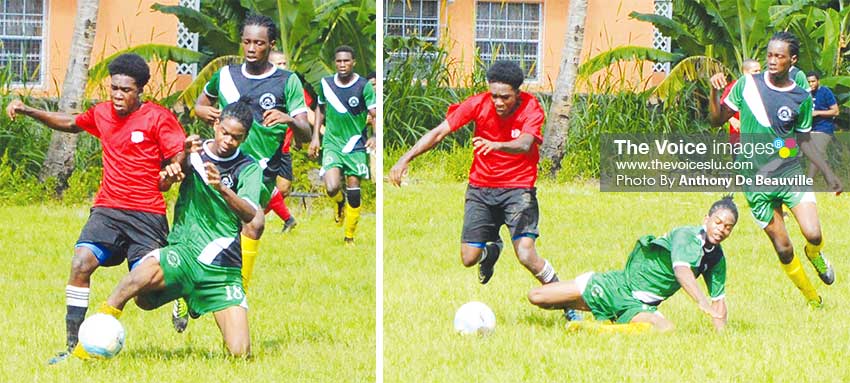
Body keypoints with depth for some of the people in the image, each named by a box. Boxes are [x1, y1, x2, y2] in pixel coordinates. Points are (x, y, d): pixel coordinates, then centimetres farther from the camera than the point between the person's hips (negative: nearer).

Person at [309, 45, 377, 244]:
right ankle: (340, 203, 20)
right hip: (332, 143, 1)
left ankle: (349, 236, 15)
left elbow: (374, 114, -12)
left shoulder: (364, 86, -7)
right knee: (332, 188, -18)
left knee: (353, 192, -1)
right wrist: (315, 137, 14)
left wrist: (375, 137, -31)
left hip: (355, 144, -1)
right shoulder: (326, 84, 2)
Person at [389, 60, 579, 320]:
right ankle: (491, 250, 37)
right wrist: (406, 158, -20)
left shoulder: (531, 109, -17)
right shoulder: (478, 104, -11)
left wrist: (497, 145, -57)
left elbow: (525, 144, -36)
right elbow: (439, 132, -10)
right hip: (480, 187, 3)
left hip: (518, 187, -3)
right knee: (468, 259, 0)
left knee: (526, 256, -20)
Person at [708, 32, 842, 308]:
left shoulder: (802, 98, 0)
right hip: (756, 179, 0)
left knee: (813, 235, -18)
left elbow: (804, 141, 10)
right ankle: (812, 300, 18)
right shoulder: (747, 85, -1)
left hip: (791, 173, 0)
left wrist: (828, 173, 3)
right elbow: (717, 120, 5)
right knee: (783, 249, -2)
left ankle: (815, 255, 20)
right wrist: (714, 93, -13)